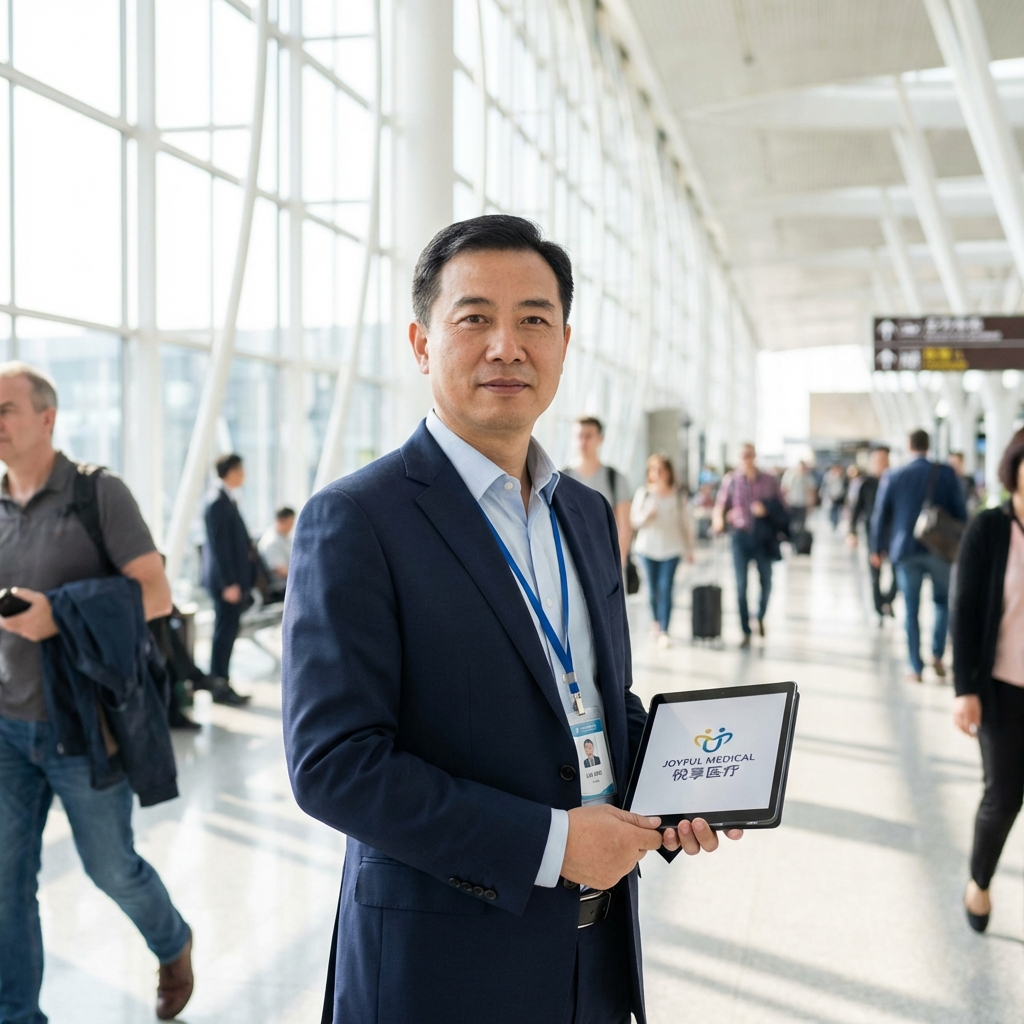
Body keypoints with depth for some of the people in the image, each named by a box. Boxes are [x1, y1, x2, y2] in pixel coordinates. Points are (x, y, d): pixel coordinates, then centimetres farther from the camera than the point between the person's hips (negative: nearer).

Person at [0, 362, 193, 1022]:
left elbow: (157, 595, -13)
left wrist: (60, 616, -23)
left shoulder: (100, 493, -9)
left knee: (111, 866, 12)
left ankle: (173, 944, 41)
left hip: (82, 726, -4)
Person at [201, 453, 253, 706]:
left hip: (235, 579, 10)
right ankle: (219, 686, 1)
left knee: (227, 633, 12)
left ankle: (221, 684, 18)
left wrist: (243, 582, 18)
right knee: (225, 632, -4)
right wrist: (229, 583, -21)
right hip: (227, 581, -10)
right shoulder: (219, 503, -15)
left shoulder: (228, 501, 14)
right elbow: (219, 545, -20)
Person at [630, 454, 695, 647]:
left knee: (666, 588, -9)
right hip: (648, 546, 1)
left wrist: (689, 548, 7)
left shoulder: (678, 495, 2)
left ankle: (664, 631, -8)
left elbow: (686, 522, 6)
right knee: (653, 588, 6)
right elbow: (634, 520, 6)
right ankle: (656, 621, 30)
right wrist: (647, 515, -15)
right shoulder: (643, 493, 3)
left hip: (671, 548, -1)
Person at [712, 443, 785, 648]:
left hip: (763, 537, 1)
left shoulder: (769, 481, 3)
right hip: (740, 536, -1)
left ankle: (761, 617, 37)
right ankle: (746, 632, 7)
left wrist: (767, 508, -15)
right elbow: (720, 504, -1)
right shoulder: (730, 480, 1)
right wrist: (719, 519, -21)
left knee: (766, 582, 8)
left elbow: (781, 507, 4)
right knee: (741, 585, -1)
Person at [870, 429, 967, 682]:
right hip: (940, 548, -1)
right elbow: (960, 511, 0)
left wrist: (878, 549, 15)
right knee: (943, 601, 17)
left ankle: (917, 668, 6)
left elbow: (880, 515, 4)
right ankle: (937, 654, 3)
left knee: (911, 610, 6)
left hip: (906, 550, 1)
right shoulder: (946, 473, -2)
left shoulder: (892, 477, 1)